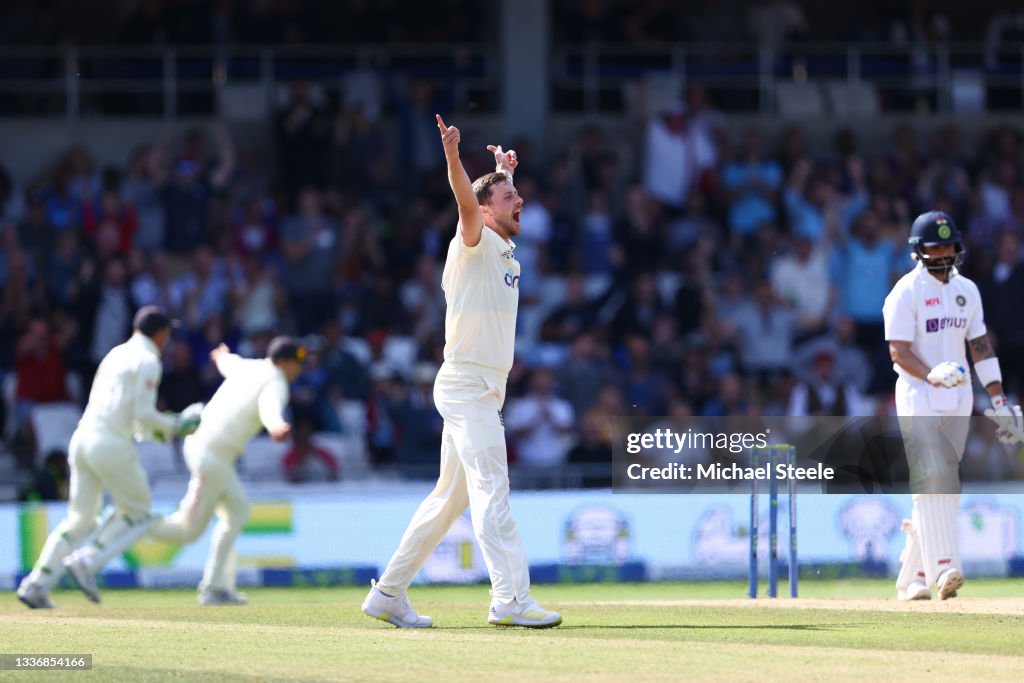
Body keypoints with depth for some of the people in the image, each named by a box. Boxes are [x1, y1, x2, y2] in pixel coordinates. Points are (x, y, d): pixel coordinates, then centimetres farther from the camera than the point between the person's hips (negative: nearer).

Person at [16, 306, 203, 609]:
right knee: (136, 514, 9)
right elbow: (145, 414, -14)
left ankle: (36, 584, 1)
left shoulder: (116, 354, 20)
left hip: (82, 439, 8)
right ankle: (87, 563, -8)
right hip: (112, 445, -8)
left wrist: (154, 428, 21)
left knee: (80, 519, 12)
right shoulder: (148, 361, -5)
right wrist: (174, 427, 4)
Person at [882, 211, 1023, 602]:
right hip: (918, 396, -6)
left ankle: (911, 577, 10)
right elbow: (899, 352, -12)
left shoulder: (966, 290, 13)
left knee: (945, 488, 4)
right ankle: (942, 569, -25)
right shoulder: (906, 292, -6)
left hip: (958, 399, 6)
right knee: (932, 482, -17)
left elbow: (980, 346, 15)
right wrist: (933, 375, -29)